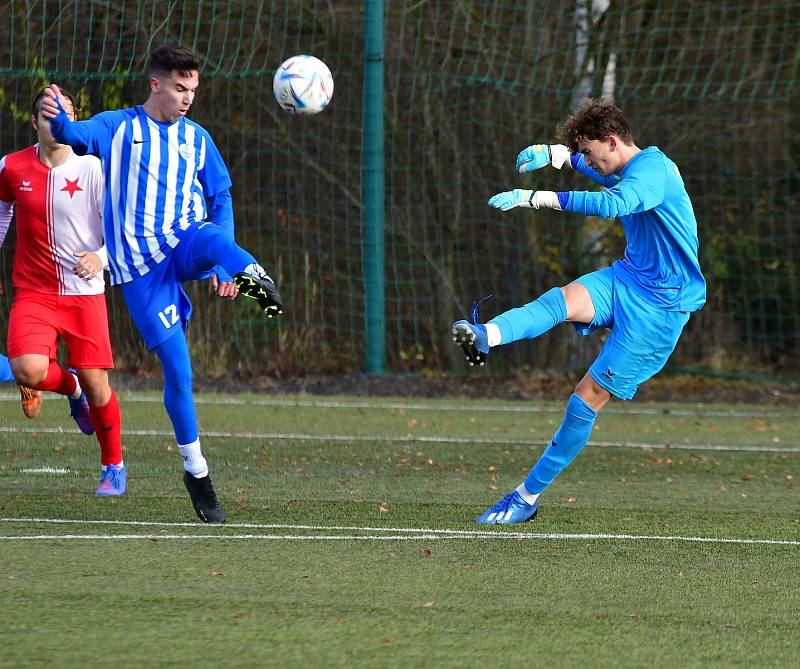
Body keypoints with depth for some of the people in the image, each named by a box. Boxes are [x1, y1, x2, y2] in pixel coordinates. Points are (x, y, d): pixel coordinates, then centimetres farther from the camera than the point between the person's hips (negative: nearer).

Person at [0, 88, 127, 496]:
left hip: (84, 292, -1)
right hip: (33, 291, 1)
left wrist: (101, 257, -24)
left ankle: (113, 466, 24)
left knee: (96, 384, -1)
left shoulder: (92, 169, -7)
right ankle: (70, 387, 15)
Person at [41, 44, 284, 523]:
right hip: (140, 268, -2)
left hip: (182, 246, 2)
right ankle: (196, 473, 5)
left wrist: (224, 259, 1)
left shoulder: (197, 139, 12)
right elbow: (74, 136, -17)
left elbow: (220, 200, 16)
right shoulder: (116, 128, 4)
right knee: (177, 369, -7)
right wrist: (58, 117, -41)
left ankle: (255, 277, -67)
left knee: (210, 238, -36)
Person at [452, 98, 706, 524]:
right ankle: (486, 336, -55)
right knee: (561, 300, -26)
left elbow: (612, 204, -41)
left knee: (590, 395, -10)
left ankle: (529, 496, -3)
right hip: (625, 279, 8)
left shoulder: (653, 170, -20)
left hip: (658, 305, -8)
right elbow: (602, 172, 38)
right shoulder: (635, 169, 11)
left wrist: (537, 197, -44)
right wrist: (557, 154, 22)